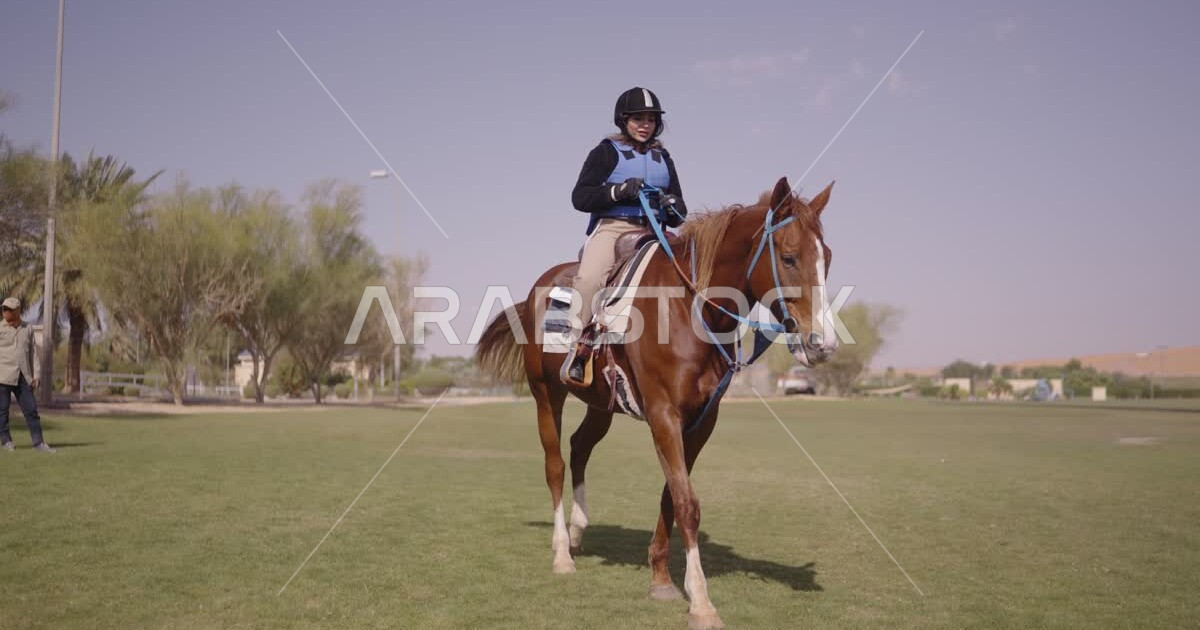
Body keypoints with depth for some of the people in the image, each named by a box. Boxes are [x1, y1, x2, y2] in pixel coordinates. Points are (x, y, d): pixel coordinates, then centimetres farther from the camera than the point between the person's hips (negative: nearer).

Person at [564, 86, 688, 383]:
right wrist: (619, 191, -17)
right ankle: (578, 349, -20)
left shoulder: (662, 157, 22)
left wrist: (673, 207, -2)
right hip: (612, 227, -5)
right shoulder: (606, 152, 8)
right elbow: (580, 197, -3)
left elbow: (679, 213, 24)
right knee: (589, 278, -33)